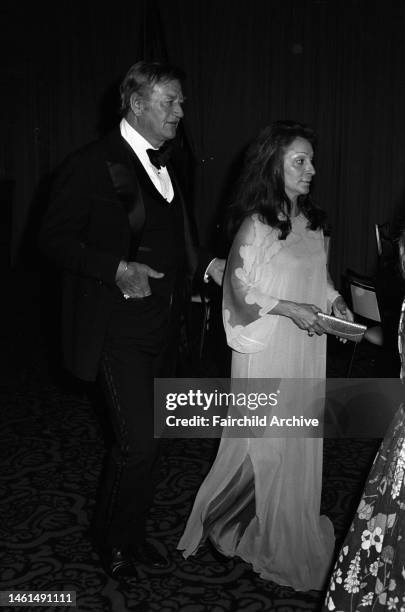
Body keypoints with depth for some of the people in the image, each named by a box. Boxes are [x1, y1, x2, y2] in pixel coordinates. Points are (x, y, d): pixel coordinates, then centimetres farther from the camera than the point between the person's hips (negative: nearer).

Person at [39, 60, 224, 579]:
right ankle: (113, 538, 20)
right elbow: (56, 238, -11)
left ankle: (128, 530, 36)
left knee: (143, 438, 16)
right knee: (139, 442, -7)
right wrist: (117, 269, -24)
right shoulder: (93, 163, -10)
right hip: (119, 328, -7)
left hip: (162, 327, 8)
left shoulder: (164, 165, 13)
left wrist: (207, 264, 3)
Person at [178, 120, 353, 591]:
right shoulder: (256, 224, -15)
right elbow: (240, 288, -13)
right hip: (266, 351, -6)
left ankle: (294, 530, 34)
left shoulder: (312, 220, 6)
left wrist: (335, 301, 0)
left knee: (301, 442, 15)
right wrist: (290, 308, -20)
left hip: (307, 349, 6)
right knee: (263, 443, 8)